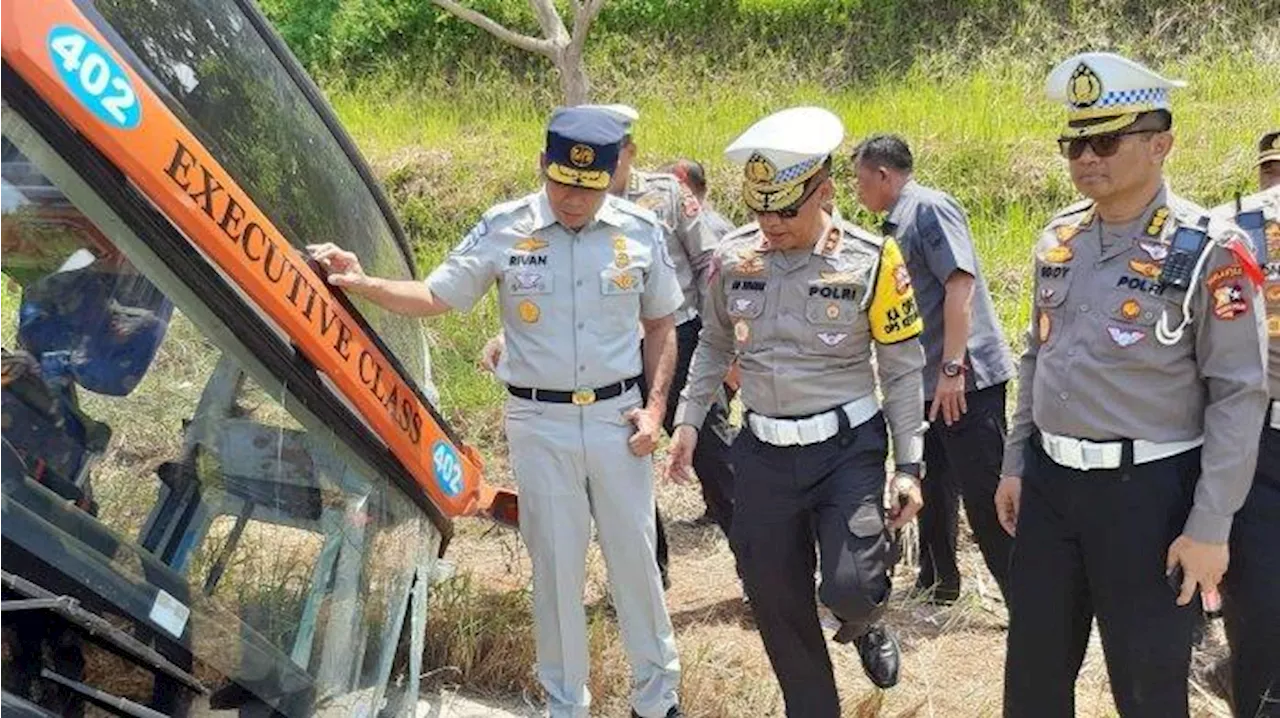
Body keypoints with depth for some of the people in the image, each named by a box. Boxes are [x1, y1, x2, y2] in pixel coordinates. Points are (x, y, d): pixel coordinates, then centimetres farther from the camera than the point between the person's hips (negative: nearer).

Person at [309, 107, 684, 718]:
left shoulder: (641, 232, -3)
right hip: (539, 423, 0)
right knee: (555, 566, 10)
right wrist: (362, 284, -17)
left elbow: (661, 326, 7)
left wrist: (655, 407, -1)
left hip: (616, 416, 1)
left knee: (634, 558, 11)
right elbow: (435, 297, -2)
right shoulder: (503, 229, -6)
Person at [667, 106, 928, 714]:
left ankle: (865, 626, 23)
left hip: (847, 447, -3)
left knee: (849, 587, -16)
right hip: (764, 452, 3)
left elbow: (903, 370, -4)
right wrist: (689, 419, 6)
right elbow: (714, 345, 14)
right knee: (776, 603, 9)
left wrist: (909, 467, -6)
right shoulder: (732, 257, -1)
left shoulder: (872, 261, -10)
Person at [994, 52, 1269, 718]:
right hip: (1049, 481, 6)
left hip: (1147, 491, -5)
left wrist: (1210, 526, -15)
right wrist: (1014, 464, 13)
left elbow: (1239, 394, -13)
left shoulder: (1207, 251, -12)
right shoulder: (1057, 238, 6)